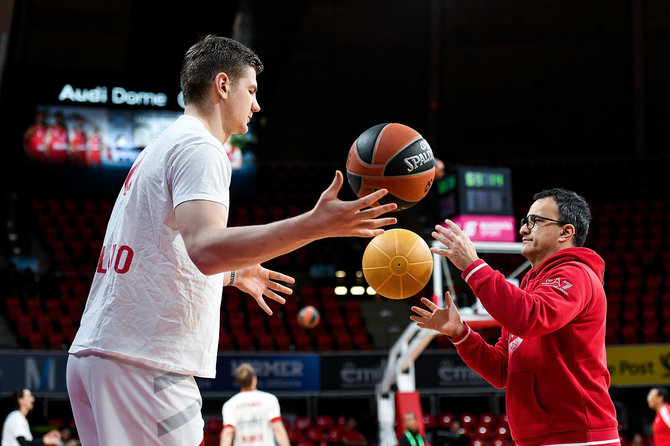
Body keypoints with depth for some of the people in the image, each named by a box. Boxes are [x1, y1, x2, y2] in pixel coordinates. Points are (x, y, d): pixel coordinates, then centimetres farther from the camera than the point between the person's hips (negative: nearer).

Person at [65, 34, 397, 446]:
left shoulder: (161, 149, 23)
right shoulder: (200, 148, -8)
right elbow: (205, 248, -26)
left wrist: (233, 275, 41)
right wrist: (316, 225, -32)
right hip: (143, 362, -10)